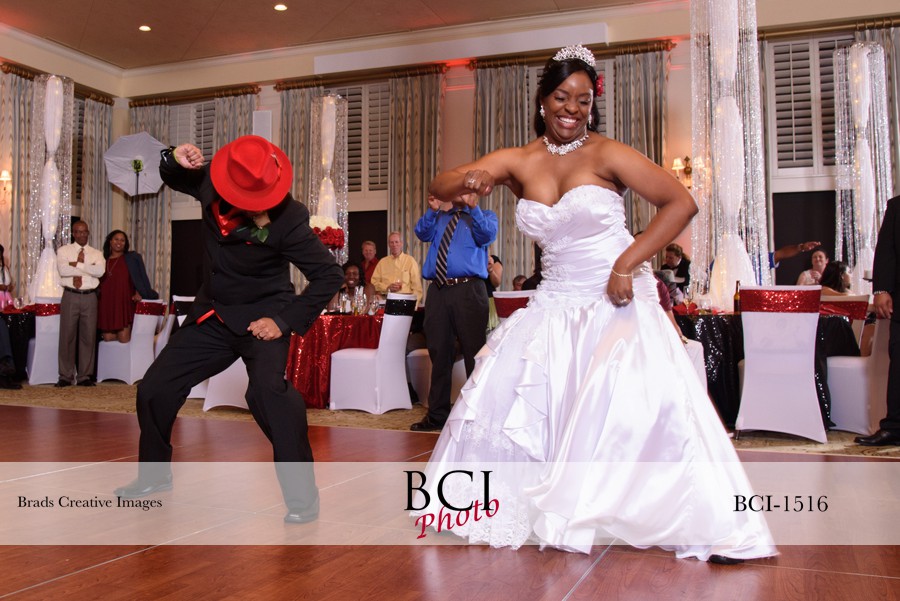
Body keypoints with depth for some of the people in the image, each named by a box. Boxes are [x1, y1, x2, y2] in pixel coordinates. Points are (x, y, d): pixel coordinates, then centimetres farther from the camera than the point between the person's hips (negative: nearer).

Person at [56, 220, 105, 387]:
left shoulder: (97, 253, 12)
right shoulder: (64, 250, 7)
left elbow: (100, 271, -9)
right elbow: (63, 270, -12)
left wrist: (77, 265, -10)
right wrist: (88, 268, -9)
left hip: (90, 297, 2)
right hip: (70, 296, -1)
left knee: (89, 336, 2)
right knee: (67, 335, -1)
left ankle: (84, 376, 9)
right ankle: (66, 376, 6)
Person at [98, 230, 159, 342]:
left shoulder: (132, 257, 7)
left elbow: (142, 277, 1)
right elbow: (99, 282, 20)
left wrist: (140, 293, -14)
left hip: (125, 303, -3)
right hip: (106, 304, 3)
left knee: (124, 338, -10)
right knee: (108, 338, -2)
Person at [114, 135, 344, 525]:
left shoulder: (288, 220, -25)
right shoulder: (210, 184, -11)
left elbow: (329, 275, -20)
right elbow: (171, 179, 12)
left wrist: (286, 321, -24)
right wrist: (175, 159, -13)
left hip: (261, 317, -6)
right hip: (213, 316, 6)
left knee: (268, 389, -33)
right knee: (154, 389, 10)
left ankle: (302, 496, -20)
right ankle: (154, 474, 37)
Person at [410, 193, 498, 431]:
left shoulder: (485, 216, 12)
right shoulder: (439, 217, 22)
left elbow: (487, 236, -9)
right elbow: (422, 233, 5)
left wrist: (473, 206, -20)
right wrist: (433, 209, -9)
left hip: (468, 291, -4)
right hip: (437, 292, 4)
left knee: (475, 354, -2)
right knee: (439, 354, 8)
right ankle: (437, 415, 17)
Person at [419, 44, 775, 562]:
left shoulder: (607, 155, -9)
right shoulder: (519, 162, 2)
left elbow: (682, 203, -12)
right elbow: (439, 187, 0)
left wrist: (628, 264, -18)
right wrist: (471, 180, -23)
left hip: (617, 301, -4)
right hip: (556, 305, 4)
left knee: (647, 395, -22)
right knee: (502, 390, -6)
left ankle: (710, 524, -6)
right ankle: (507, 508, 16)